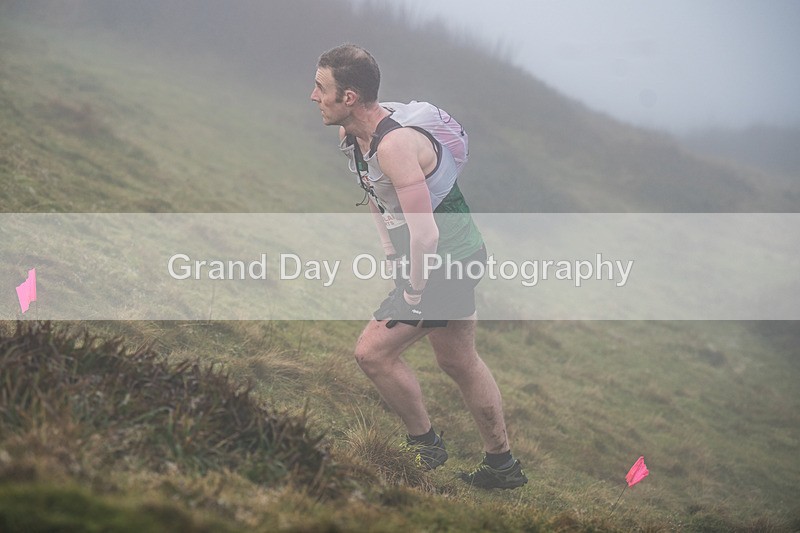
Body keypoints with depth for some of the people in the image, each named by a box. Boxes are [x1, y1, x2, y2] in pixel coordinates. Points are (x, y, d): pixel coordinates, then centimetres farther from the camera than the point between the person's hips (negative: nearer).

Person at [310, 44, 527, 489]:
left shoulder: (395, 145, -31)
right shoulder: (352, 136, -1)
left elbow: (425, 234, -32)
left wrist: (414, 294, -21)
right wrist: (390, 251, 15)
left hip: (448, 262, -10)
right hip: (458, 256, 10)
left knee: (373, 351, -8)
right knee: (459, 362, 21)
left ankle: (425, 443, 11)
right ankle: (502, 465, 35)